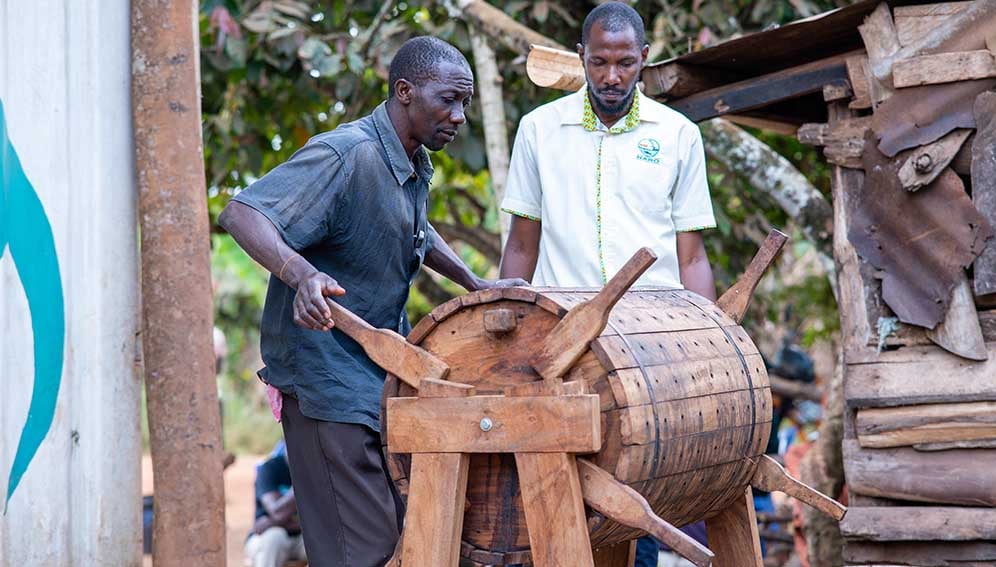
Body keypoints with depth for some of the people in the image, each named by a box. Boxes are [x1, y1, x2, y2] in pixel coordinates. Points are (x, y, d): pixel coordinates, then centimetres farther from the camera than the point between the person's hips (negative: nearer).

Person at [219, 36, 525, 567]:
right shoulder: (345, 155, -20)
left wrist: (474, 283, 19)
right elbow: (241, 214, -30)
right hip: (326, 377, -10)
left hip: (384, 373, 10)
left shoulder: (414, 164, 9)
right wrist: (302, 274, -47)